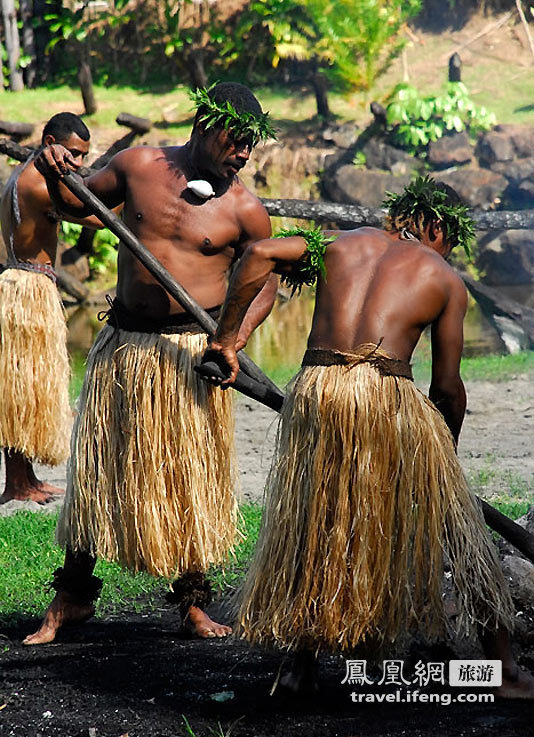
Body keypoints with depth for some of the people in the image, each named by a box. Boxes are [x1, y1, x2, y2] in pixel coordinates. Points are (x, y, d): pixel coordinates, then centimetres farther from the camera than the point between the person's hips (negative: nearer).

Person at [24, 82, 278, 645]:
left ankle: (192, 601, 17)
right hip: (124, 342, 2)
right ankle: (72, 595, 18)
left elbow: (265, 283, 5)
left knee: (192, 473, 2)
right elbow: (78, 202, 17)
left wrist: (234, 340, -11)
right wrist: (54, 174, -5)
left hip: (193, 349, -2)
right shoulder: (139, 165, 1)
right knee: (97, 464, 6)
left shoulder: (244, 209, -3)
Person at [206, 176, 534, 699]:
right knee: (457, 529, 11)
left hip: (315, 389, 3)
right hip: (388, 396, -3)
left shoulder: (342, 241, 23)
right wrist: (443, 453, 25)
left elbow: (260, 254, 8)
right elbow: (447, 386, 11)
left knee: (313, 525, 21)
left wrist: (226, 336, 13)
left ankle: (302, 664, 22)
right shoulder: (445, 280, 15)